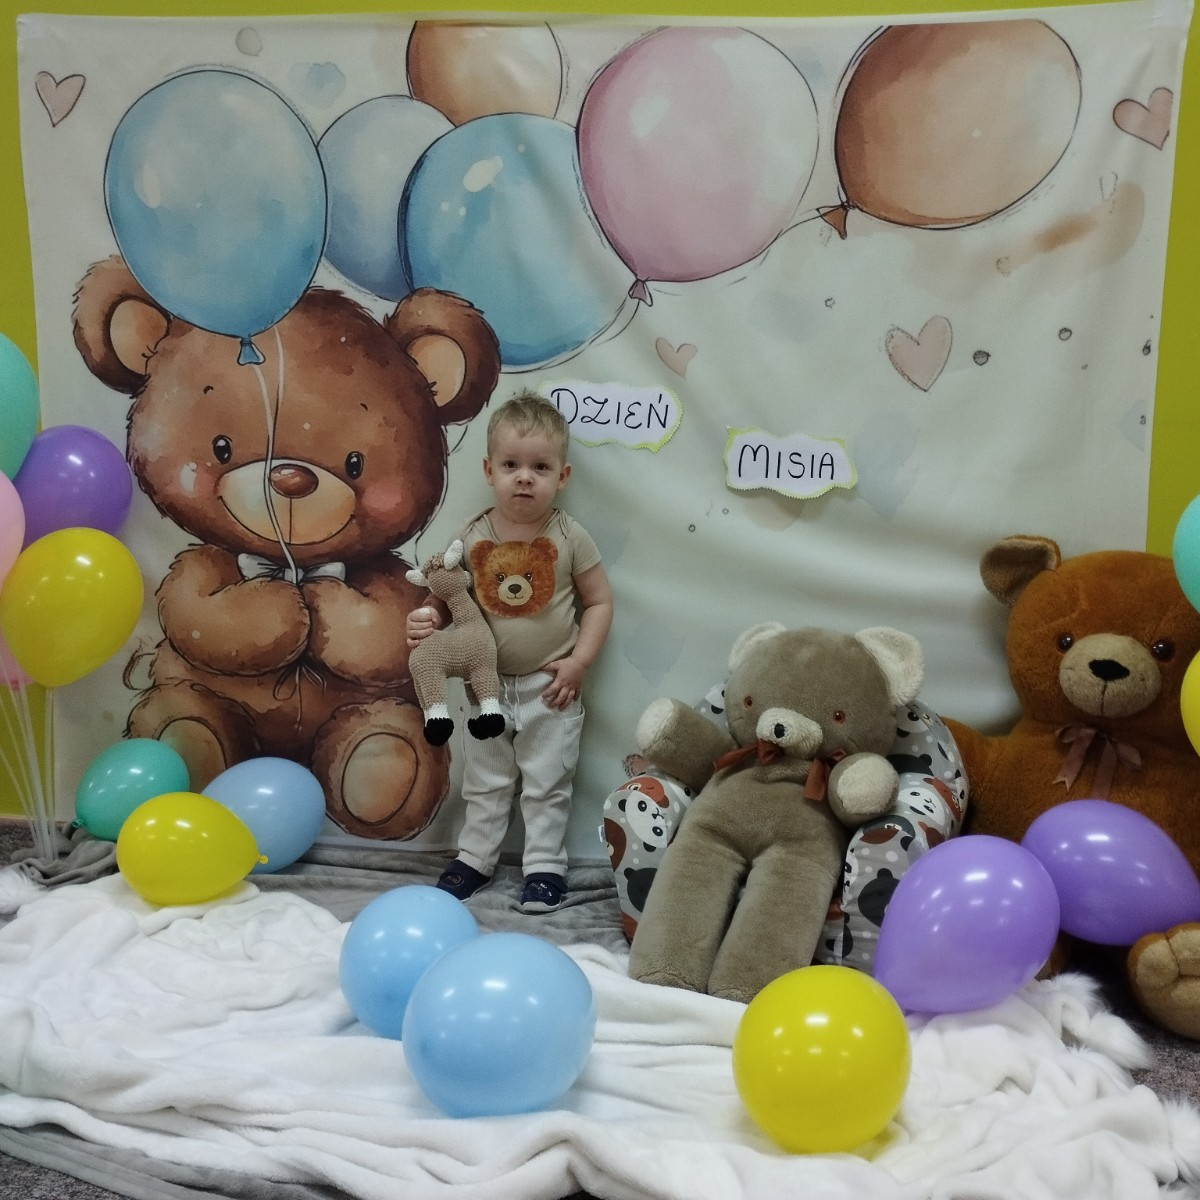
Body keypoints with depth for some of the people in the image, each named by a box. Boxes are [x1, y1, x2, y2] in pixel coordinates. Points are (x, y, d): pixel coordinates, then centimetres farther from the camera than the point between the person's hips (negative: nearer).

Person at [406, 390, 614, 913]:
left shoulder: (569, 537, -12)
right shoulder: (473, 537, -7)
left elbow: (599, 601, -6)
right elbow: (448, 597, 2)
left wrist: (578, 662, -13)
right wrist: (426, 619, -20)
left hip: (549, 686, -2)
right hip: (488, 683, 2)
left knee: (546, 785, 11)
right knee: (484, 781, 18)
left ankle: (544, 864, 26)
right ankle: (475, 857, 34)